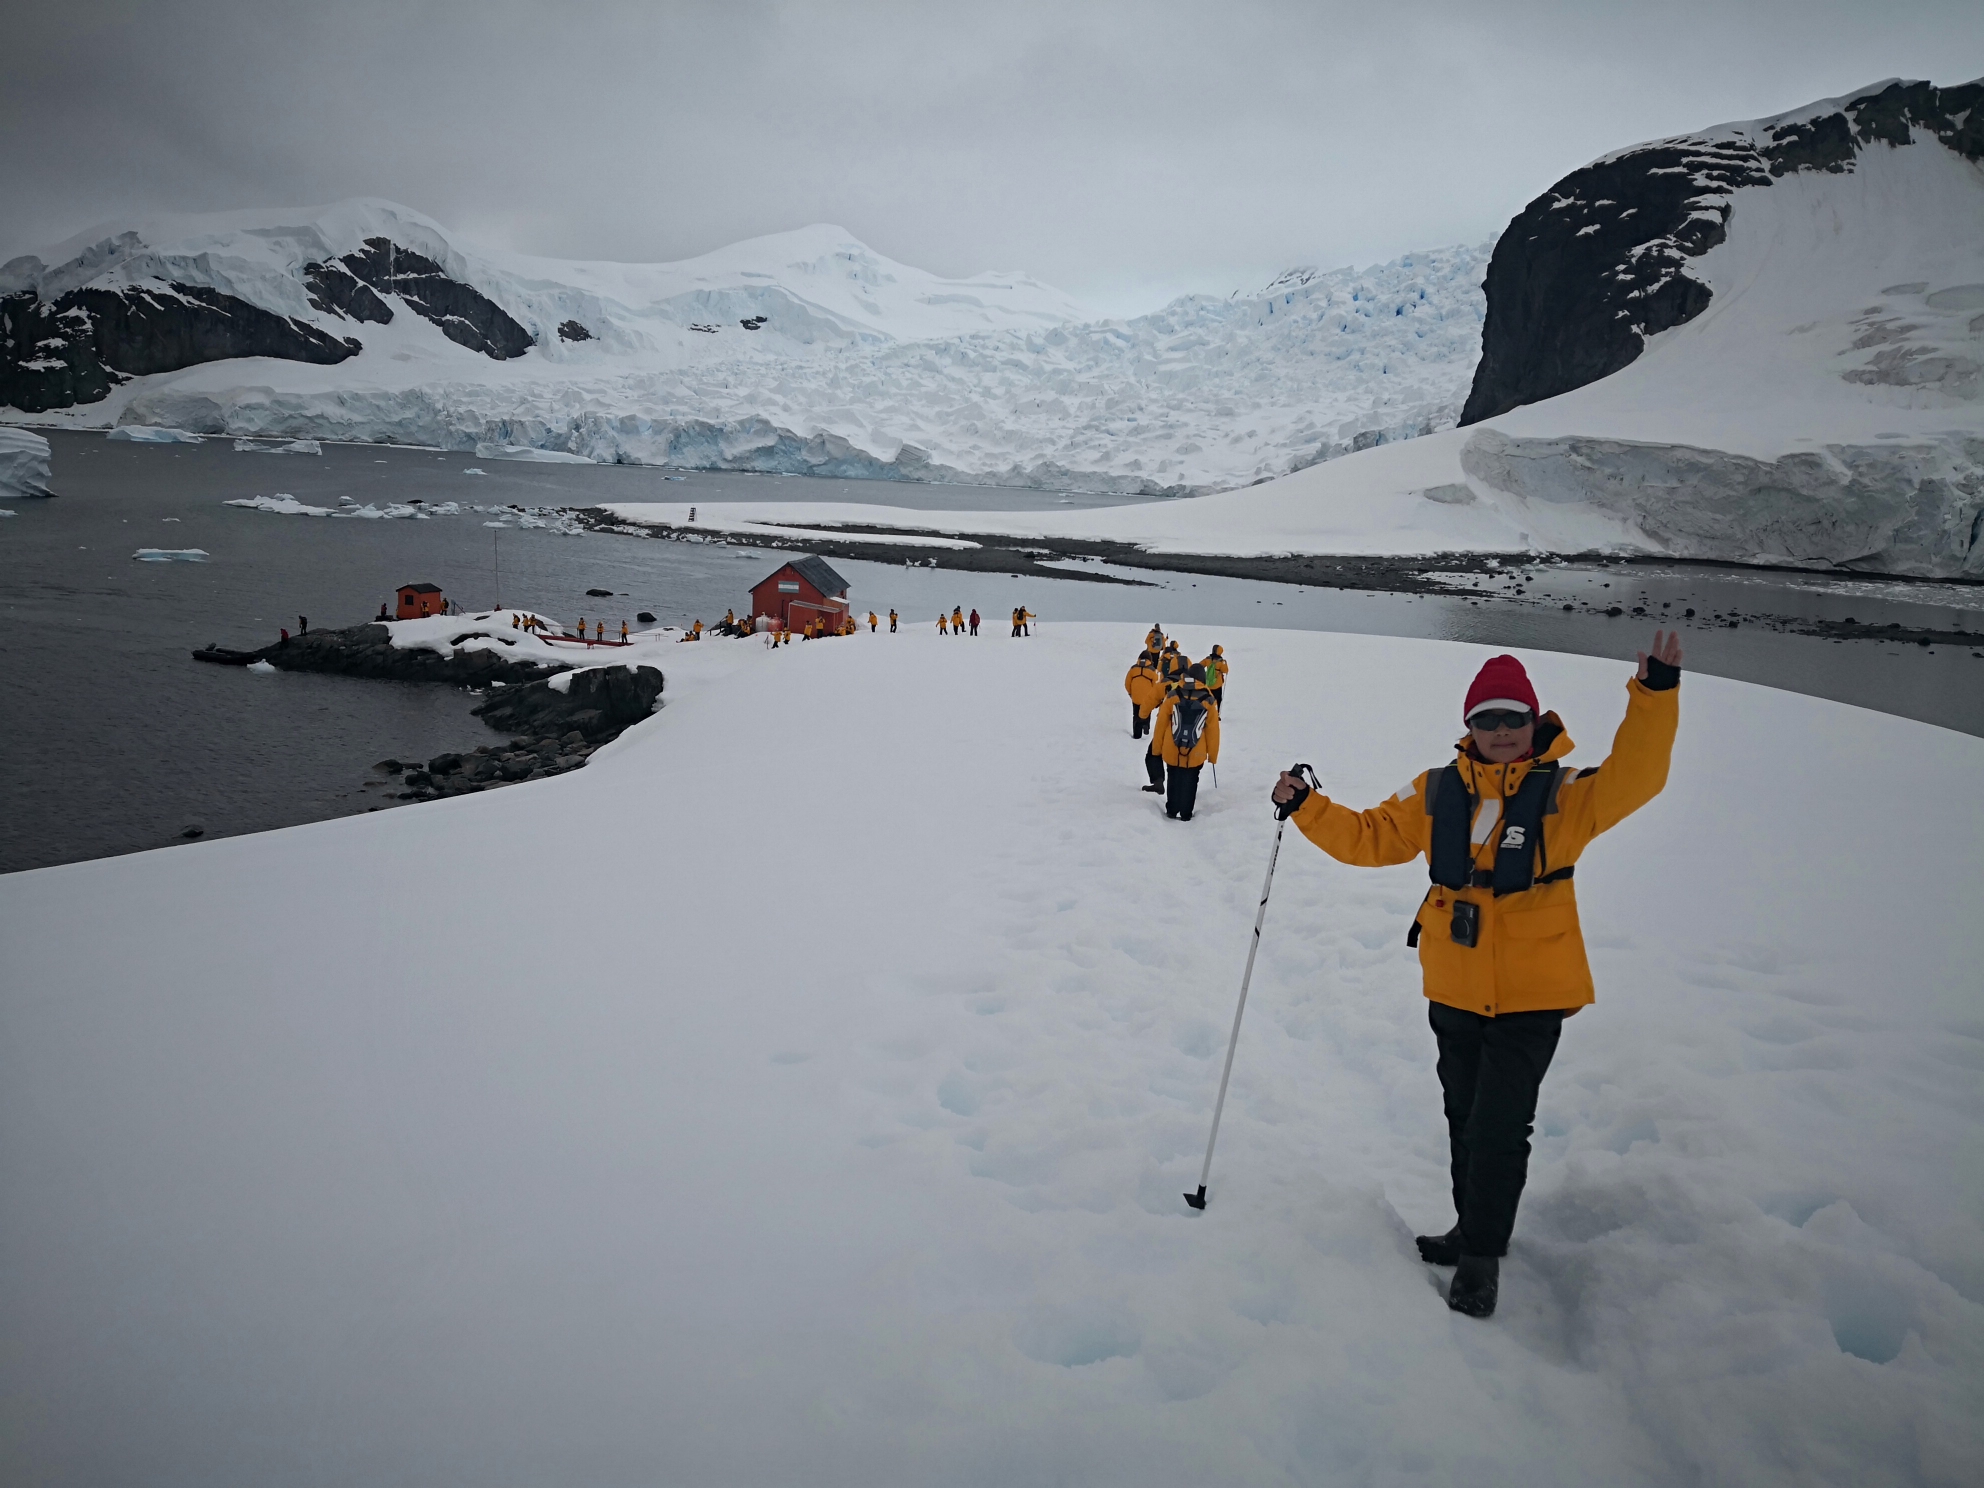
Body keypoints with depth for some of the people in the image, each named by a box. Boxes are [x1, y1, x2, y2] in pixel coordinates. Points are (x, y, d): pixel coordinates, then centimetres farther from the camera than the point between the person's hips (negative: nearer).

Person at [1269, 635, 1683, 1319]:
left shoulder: (1563, 795, -8)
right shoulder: (1436, 792, 2)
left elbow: (1634, 777, -24)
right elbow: (1369, 838, 7)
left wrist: (1655, 694, -35)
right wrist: (1306, 806, -4)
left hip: (1532, 996, -4)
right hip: (1454, 992, 4)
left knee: (1499, 1129, -1)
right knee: (1464, 1119, 19)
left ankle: (1482, 1258, 19)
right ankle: (1471, 1230, 39)